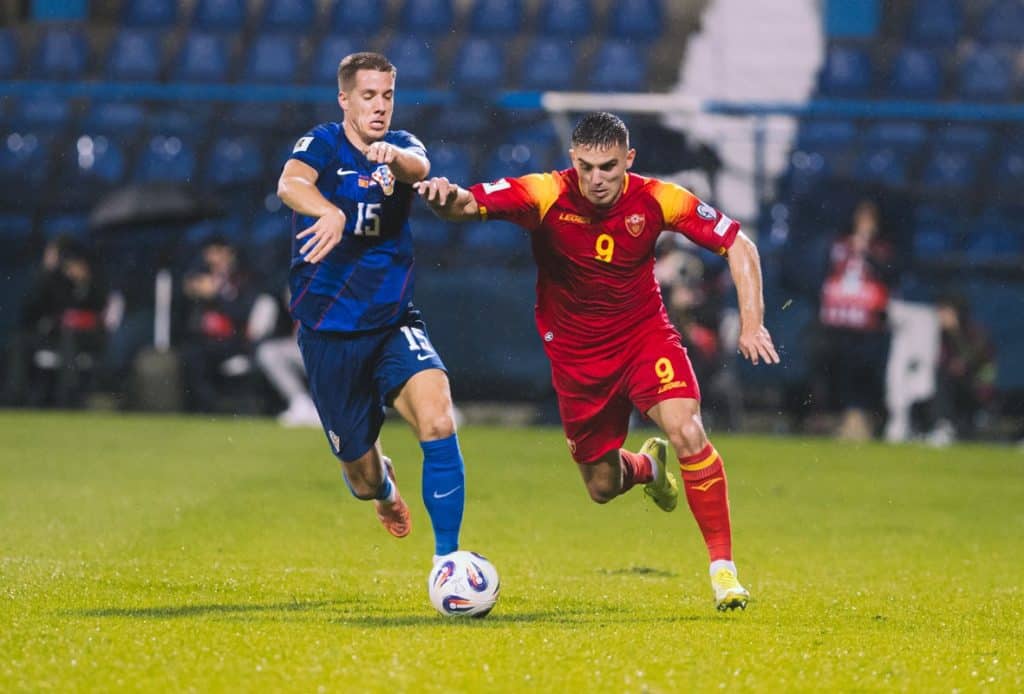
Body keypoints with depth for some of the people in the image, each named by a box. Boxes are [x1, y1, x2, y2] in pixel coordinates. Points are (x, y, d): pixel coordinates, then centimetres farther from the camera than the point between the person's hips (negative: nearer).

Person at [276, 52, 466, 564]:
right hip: (327, 331, -1)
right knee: (363, 477, 8)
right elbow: (290, 184, -28)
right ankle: (384, 487, 47)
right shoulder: (323, 145, -5)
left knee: (437, 419, -27)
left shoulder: (402, 147, 2)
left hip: (393, 323, 1)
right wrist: (331, 212, -50)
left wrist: (393, 156, -48)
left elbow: (419, 168, -23)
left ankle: (447, 558, -21)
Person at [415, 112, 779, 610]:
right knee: (602, 486, 9)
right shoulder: (546, 195, -21)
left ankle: (723, 565, -13)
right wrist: (446, 197, -56)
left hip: (644, 333, -1)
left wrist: (751, 323, -17)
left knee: (688, 433, -25)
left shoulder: (656, 200, -16)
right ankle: (648, 467, 48)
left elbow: (738, 245, -8)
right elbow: (468, 205, -31)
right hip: (576, 352, 1)